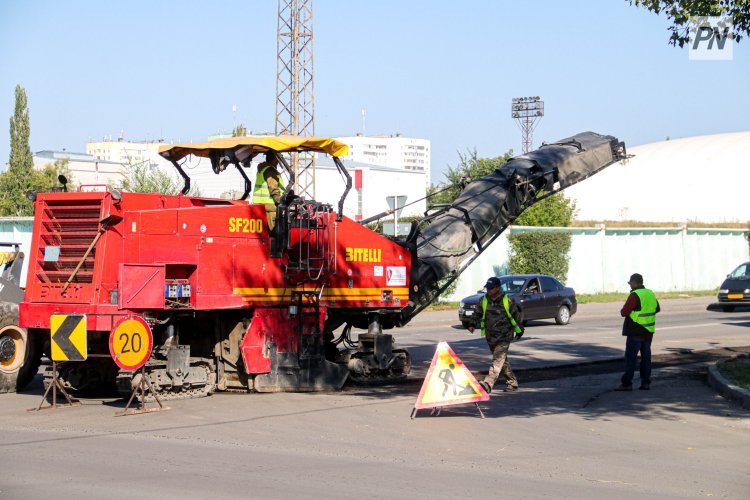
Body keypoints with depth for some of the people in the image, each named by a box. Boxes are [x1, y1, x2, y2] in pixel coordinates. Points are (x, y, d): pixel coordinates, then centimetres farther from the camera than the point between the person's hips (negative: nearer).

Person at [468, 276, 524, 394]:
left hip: (504, 335, -5)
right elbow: (479, 315, 13)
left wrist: (519, 330, 14)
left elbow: (516, 315, 5)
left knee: (498, 359, -17)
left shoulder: (507, 300, -7)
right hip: (490, 336, 5)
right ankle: (512, 382, 26)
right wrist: (474, 325, -6)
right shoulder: (483, 300, 3)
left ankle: (488, 384, -29)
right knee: (502, 360, 14)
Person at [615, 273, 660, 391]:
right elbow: (657, 309, 25)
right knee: (646, 357, 10)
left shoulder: (635, 295, -16)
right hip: (648, 331, 7)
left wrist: (623, 310, 3)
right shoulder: (651, 294, 9)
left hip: (636, 332, -7)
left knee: (630, 358, -3)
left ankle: (626, 383, -4)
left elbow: (624, 312, -18)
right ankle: (645, 382, 10)